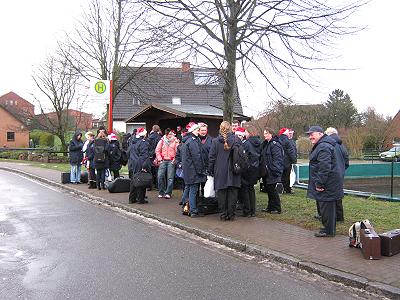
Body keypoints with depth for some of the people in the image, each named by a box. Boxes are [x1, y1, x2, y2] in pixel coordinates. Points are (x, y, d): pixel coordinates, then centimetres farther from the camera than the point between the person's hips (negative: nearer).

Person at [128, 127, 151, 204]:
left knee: (133, 182, 14)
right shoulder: (144, 143, -14)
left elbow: (128, 153, 19)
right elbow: (144, 155, -20)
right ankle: (140, 199, 5)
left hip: (132, 165, 8)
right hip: (140, 166, -8)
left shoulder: (132, 142, 12)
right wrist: (144, 166, -21)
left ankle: (132, 198, 20)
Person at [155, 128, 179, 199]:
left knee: (170, 177, -4)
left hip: (171, 161, -1)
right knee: (160, 176, -5)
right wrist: (159, 159, 2)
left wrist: (175, 159, -7)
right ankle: (161, 192, 7)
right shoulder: (162, 141, 8)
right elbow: (157, 150, 10)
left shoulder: (175, 141, 3)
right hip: (163, 161, 2)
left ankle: (168, 193, 3)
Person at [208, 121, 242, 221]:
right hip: (233, 172, 0)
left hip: (220, 172, 0)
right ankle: (231, 214, 10)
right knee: (233, 193, 7)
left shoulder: (215, 141, -4)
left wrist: (210, 170, 8)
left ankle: (223, 214, 11)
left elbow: (211, 157, -1)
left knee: (221, 193, 8)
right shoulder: (236, 140, -4)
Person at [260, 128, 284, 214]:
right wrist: (262, 170, 17)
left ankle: (277, 208, 8)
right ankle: (270, 207, 25)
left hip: (272, 173, -9)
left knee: (273, 190, -2)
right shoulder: (265, 144, 15)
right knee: (268, 190, 15)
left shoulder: (275, 144, -14)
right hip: (266, 173, 9)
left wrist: (276, 170, -25)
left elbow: (277, 159, -20)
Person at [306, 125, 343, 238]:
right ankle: (329, 228, 28)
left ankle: (329, 231, 7)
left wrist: (319, 184, -22)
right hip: (329, 183, 11)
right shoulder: (321, 145, 16)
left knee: (326, 207, -2)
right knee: (329, 207, 18)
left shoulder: (323, 147, -20)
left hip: (327, 184, -11)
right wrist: (319, 183, 23)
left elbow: (324, 168, -27)